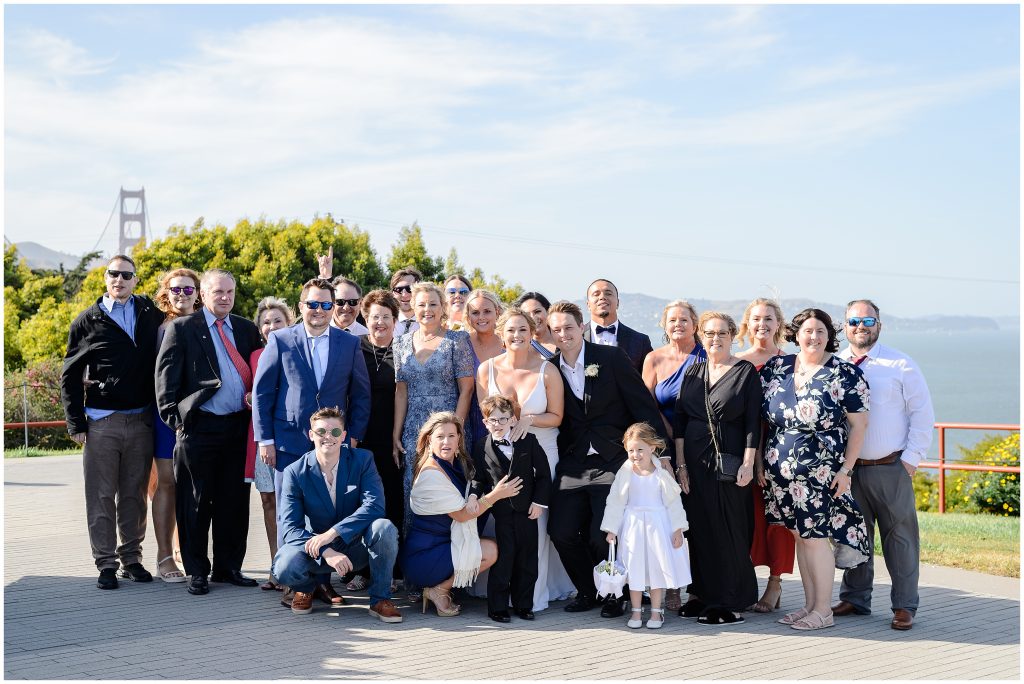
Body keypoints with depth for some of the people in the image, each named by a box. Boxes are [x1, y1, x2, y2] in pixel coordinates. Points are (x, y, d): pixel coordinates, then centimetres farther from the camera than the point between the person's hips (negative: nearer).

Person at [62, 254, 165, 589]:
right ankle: (106, 564, 9)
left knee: (134, 495, 9)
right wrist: (76, 424, -2)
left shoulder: (150, 313, 8)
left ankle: (131, 558, 19)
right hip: (101, 422, -2)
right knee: (101, 497, 2)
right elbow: (70, 376, 4)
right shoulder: (87, 321, 3)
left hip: (141, 421, 2)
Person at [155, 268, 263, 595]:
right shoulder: (181, 328, 1)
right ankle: (196, 571, 11)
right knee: (196, 503, 2)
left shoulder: (247, 329, 14)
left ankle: (229, 567, 21)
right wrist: (173, 416, -10)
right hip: (200, 427, -4)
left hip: (238, 426, 4)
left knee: (234, 501, 10)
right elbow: (166, 375, -3)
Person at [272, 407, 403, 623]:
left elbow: (374, 506, -21)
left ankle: (380, 599, -10)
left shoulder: (362, 460, -7)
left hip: (354, 546, 0)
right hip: (317, 549, 0)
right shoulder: (295, 472, -8)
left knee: (384, 528, -31)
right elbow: (291, 527, -15)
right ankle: (310, 585, 9)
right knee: (285, 566, -31)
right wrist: (327, 552, -31)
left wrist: (332, 533, -31)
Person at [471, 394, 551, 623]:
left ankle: (523, 604, 18)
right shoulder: (482, 448, 2)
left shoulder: (529, 442, 2)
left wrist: (539, 502, -2)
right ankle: (497, 607, 4)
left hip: (527, 510, 2)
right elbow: (478, 478, 8)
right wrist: (474, 495, -11)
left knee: (527, 559, 7)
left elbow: (543, 474, 4)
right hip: (501, 512, -1)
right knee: (503, 558, -5)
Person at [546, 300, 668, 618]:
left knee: (602, 537, -11)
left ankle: (613, 593, 17)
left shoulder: (612, 357, -4)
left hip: (612, 462, -4)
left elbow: (643, 406, -4)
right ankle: (587, 591, 19)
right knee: (561, 532, -5)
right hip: (572, 465, 4)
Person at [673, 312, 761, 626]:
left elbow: (753, 421, -5)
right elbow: (680, 419, 8)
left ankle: (730, 603, 5)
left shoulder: (745, 371, -1)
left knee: (729, 529, -1)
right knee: (700, 526, 7)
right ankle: (703, 594, 16)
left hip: (729, 461, -4)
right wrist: (681, 463, 1)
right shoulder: (693, 372, 11)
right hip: (695, 461, 4)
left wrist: (748, 463, -12)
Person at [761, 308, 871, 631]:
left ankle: (823, 610, 8)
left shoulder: (845, 373, -6)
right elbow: (761, 415, 13)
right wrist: (759, 459, 8)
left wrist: (845, 470, -10)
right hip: (781, 470, 5)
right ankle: (809, 604, 20)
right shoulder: (777, 367, 7)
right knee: (800, 535, 10)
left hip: (820, 471, -5)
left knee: (814, 537, -3)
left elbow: (859, 425, -6)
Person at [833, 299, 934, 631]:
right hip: (847, 467, 3)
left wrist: (911, 458, -6)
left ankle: (904, 606, 9)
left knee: (900, 535, 1)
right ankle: (854, 598, 22)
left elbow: (923, 413, 0)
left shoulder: (900, 364, -1)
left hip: (891, 467, -2)